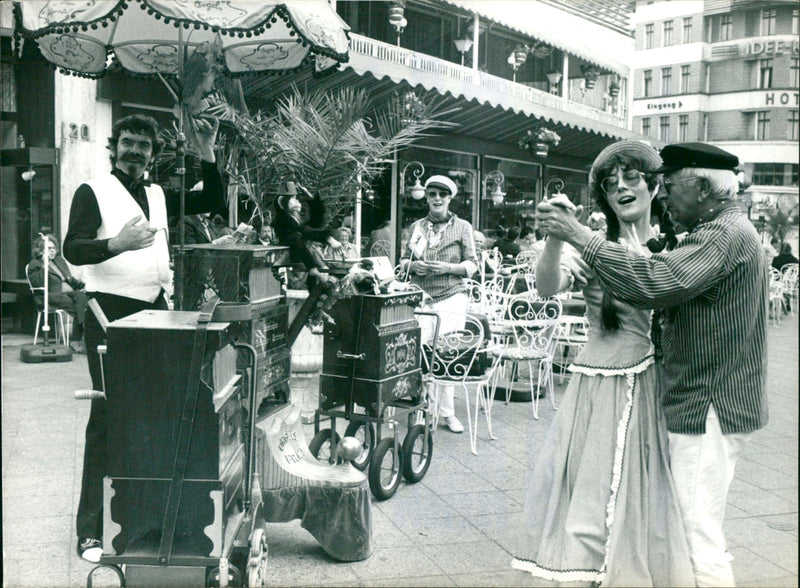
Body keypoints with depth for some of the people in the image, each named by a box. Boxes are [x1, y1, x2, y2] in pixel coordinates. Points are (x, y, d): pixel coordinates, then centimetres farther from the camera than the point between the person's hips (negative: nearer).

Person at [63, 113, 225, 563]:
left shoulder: (159, 196, 19)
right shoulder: (93, 192, 2)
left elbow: (214, 202, 19)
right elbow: (73, 249, -10)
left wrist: (206, 155, 7)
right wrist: (116, 244, -29)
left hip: (156, 310, 6)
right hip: (111, 312, -6)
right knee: (107, 416, -7)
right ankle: (92, 531, -1)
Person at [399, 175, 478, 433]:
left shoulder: (462, 227, 9)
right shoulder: (417, 226, 16)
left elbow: (472, 264, 7)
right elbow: (404, 260, 19)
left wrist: (448, 268, -10)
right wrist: (414, 266, -4)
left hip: (451, 298, -2)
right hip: (421, 298, 2)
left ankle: (447, 412, 5)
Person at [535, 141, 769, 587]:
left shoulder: (725, 235, -18)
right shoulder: (729, 230, 18)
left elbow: (656, 281, -32)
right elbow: (677, 291, 18)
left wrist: (581, 236, -27)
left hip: (711, 407, -11)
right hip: (720, 402, 11)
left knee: (700, 534, -3)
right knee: (704, 528, 20)